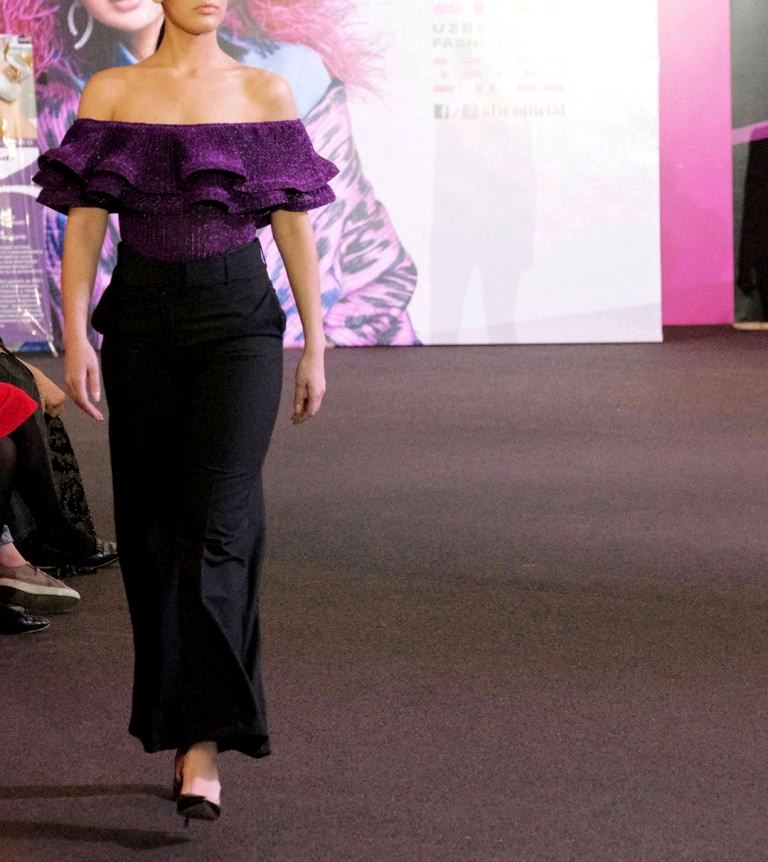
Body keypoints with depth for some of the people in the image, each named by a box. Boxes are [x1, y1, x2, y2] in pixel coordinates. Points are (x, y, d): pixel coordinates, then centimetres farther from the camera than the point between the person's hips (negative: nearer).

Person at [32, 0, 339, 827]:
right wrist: (75, 337, -9)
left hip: (238, 320, -1)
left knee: (218, 524, -13)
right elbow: (83, 226, 1)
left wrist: (314, 347, 5)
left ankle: (204, 741, -14)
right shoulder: (110, 93, 5)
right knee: (151, 528, 6)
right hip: (140, 319, 2)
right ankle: (175, 725, 21)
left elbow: (295, 228, 7)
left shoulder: (266, 93, 5)